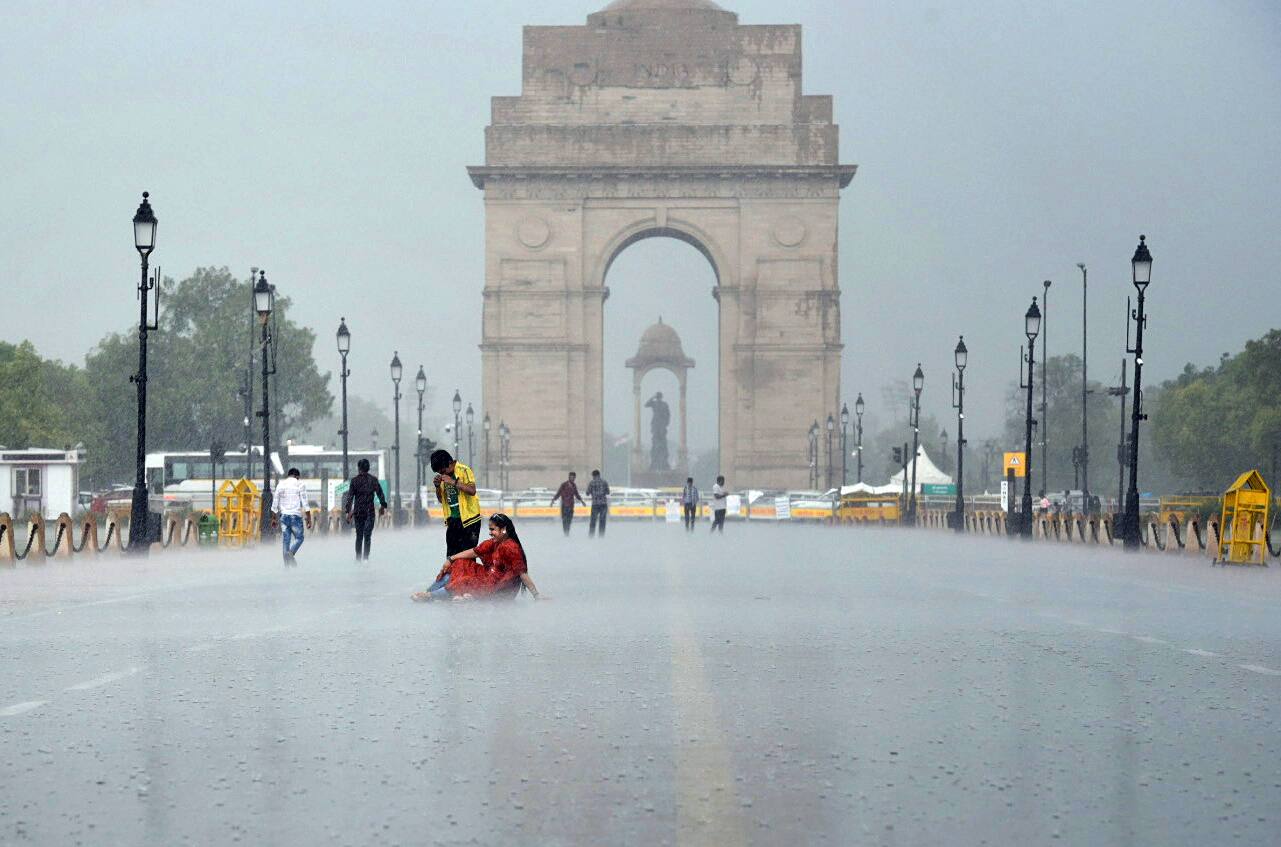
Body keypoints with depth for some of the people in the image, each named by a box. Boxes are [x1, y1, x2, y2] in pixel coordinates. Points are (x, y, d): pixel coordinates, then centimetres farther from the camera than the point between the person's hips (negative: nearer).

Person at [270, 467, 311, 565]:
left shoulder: (281, 484, 11)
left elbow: (275, 503, 10)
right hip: (296, 516, -4)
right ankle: (291, 552, -22)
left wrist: (274, 518, 16)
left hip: (283, 516, 4)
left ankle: (287, 565, 3)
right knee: (299, 538, 7)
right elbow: (305, 503, -6)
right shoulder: (300, 484, -1)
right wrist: (309, 519, -3)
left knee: (285, 540, 6)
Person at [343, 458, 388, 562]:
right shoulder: (373, 479, -1)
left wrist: (348, 511, -5)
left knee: (359, 535, 13)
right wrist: (383, 505, 16)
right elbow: (380, 494, 2)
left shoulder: (354, 480, -2)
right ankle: (365, 557, -12)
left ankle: (358, 558, 15)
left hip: (358, 511, 1)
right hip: (369, 511, -1)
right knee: (367, 536, -1)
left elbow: (350, 496, -5)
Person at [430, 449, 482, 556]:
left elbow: (472, 490, -21)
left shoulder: (464, 470, -8)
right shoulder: (443, 476, 11)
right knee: (451, 555, 4)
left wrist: (453, 482, -24)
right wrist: (438, 486, -1)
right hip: (453, 520, 7)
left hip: (468, 519, -7)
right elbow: (441, 499, 18)